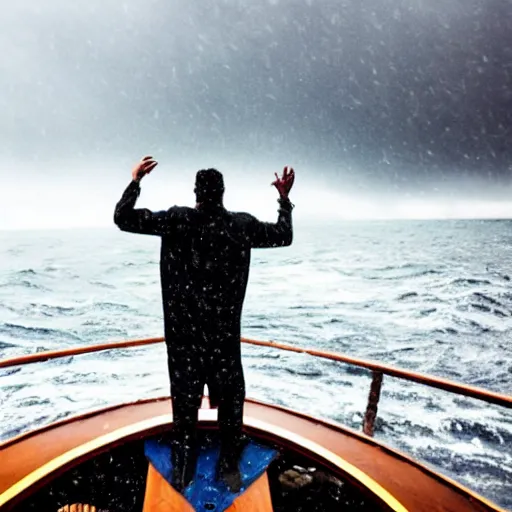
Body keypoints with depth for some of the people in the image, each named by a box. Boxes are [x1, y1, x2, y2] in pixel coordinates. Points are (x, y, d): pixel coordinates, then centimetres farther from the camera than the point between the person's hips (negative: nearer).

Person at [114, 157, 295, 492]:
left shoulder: (177, 220, -8)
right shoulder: (243, 225, -4)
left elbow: (123, 218, -3)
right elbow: (285, 235, 11)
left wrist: (135, 180, 9)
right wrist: (285, 198, 21)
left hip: (184, 332, 0)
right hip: (225, 332, 1)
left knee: (184, 402, 15)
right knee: (231, 400, 16)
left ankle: (182, 473, 30)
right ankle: (230, 469, 30)